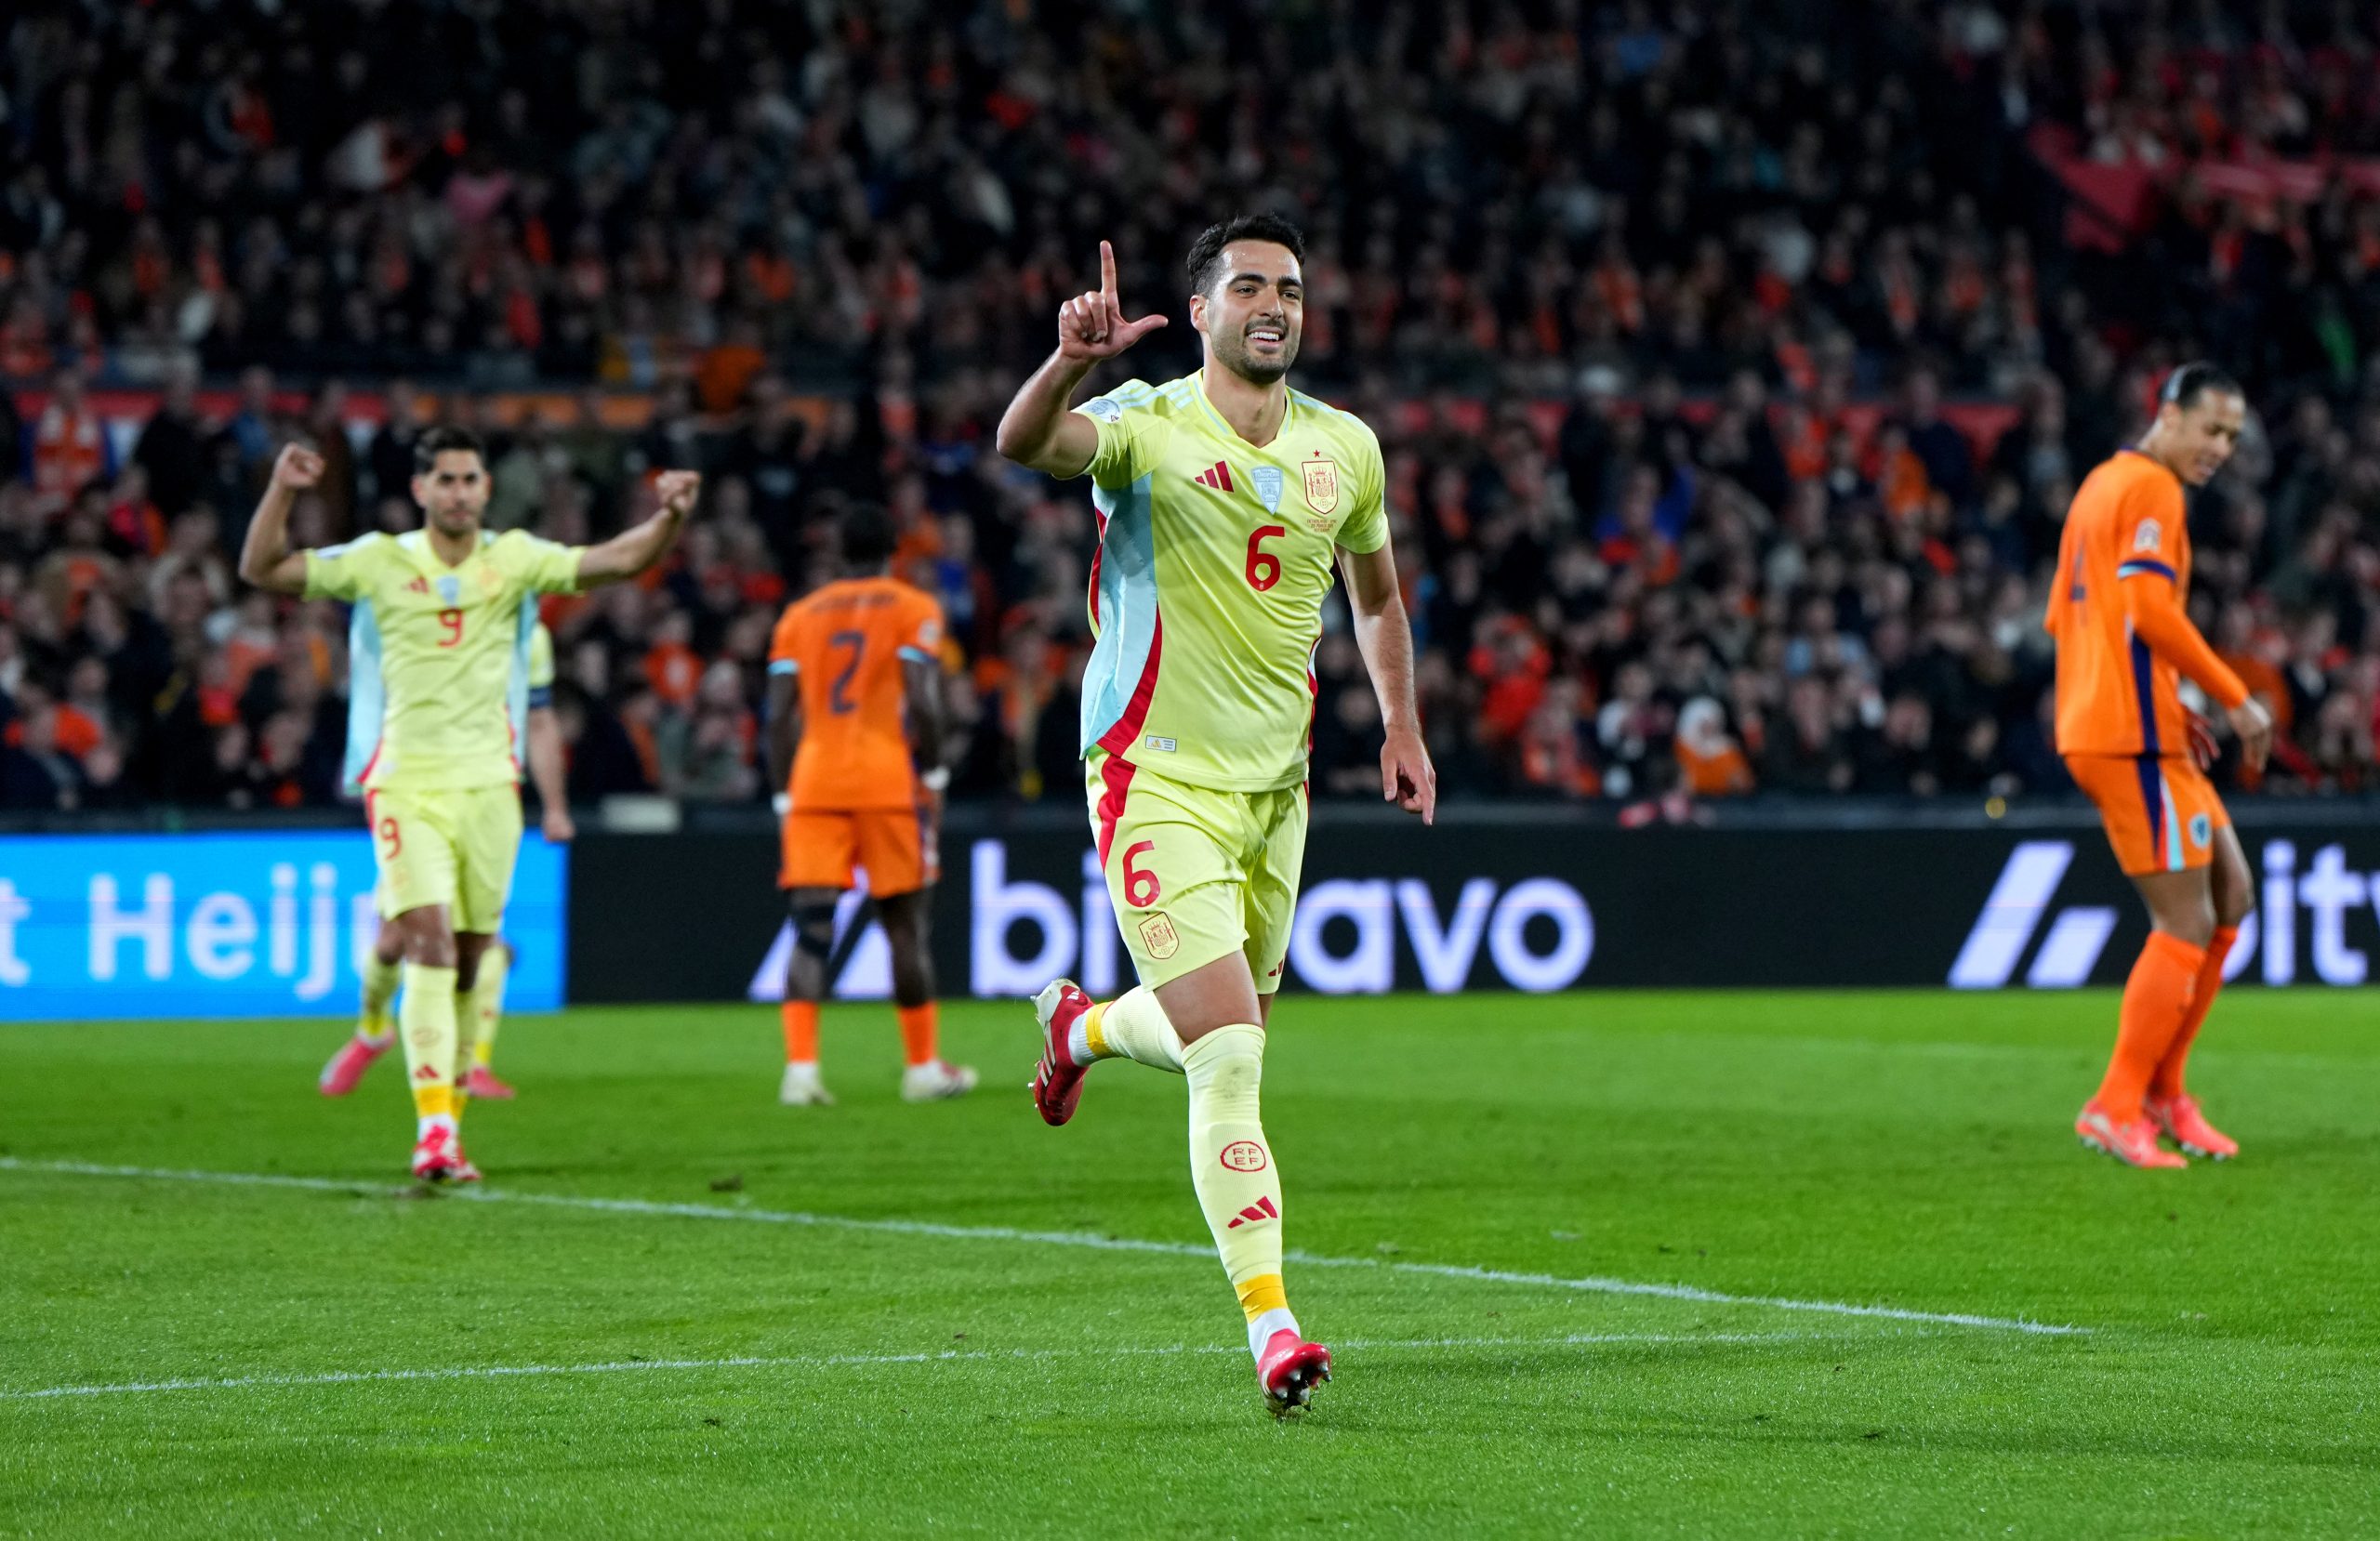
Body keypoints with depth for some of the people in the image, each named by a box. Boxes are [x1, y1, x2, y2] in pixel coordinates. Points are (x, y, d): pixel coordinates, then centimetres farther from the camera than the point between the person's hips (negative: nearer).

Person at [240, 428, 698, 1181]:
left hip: (488, 781, 2)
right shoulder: (379, 560, 1)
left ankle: (448, 1073, 29)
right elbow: (263, 569, 0)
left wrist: (669, 516, -21)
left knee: (471, 957, 6)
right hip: (407, 780, -2)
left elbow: (618, 559, -3)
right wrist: (281, 491, -14)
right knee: (431, 944, -16)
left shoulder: (513, 559, 4)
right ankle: (434, 1133, -20)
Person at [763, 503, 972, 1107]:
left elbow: (779, 718, 9)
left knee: (810, 928, -3)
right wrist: (934, 778, 2)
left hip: (814, 783, 2)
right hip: (889, 780, -2)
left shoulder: (799, 615, 14)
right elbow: (922, 705, -8)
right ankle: (923, 1067, 16)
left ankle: (800, 1067, -18)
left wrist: (785, 801, 13)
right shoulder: (913, 610, 4)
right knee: (906, 924, 8)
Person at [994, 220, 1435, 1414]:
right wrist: (1071, 360, -50)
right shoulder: (1145, 426, -10)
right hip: (1159, 778, -6)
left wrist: (1401, 725, 16)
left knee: (1227, 1037, 19)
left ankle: (1079, 1025, 52)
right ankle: (1271, 1329, -13)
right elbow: (1024, 444, -31)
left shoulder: (1345, 447, 7)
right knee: (1229, 1063, -15)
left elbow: (1375, 595, 24)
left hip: (1275, 785, 6)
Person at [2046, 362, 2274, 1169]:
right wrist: (2237, 699, -14)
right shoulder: (2151, 488, -10)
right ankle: (2118, 1107, -3)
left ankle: (2160, 1089, 16)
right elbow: (2153, 612, -21)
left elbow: (2064, 617, 22)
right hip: (2132, 739, -10)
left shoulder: (2102, 483, 19)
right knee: (2187, 926, -7)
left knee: (2230, 895, 14)